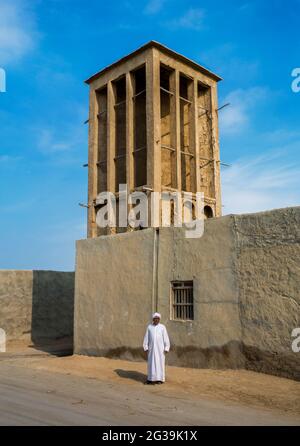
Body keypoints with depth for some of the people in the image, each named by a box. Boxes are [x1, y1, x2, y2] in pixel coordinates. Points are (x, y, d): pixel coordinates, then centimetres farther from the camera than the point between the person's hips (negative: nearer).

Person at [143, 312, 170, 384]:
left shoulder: (162, 327, -3)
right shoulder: (149, 327, 3)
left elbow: (166, 338, -4)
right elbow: (146, 338, 4)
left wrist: (166, 348, -9)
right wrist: (146, 348, -1)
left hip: (160, 347, -2)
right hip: (152, 347, 2)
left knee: (160, 362, 0)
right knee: (151, 363, 3)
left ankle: (160, 379, 9)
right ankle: (151, 378, 11)